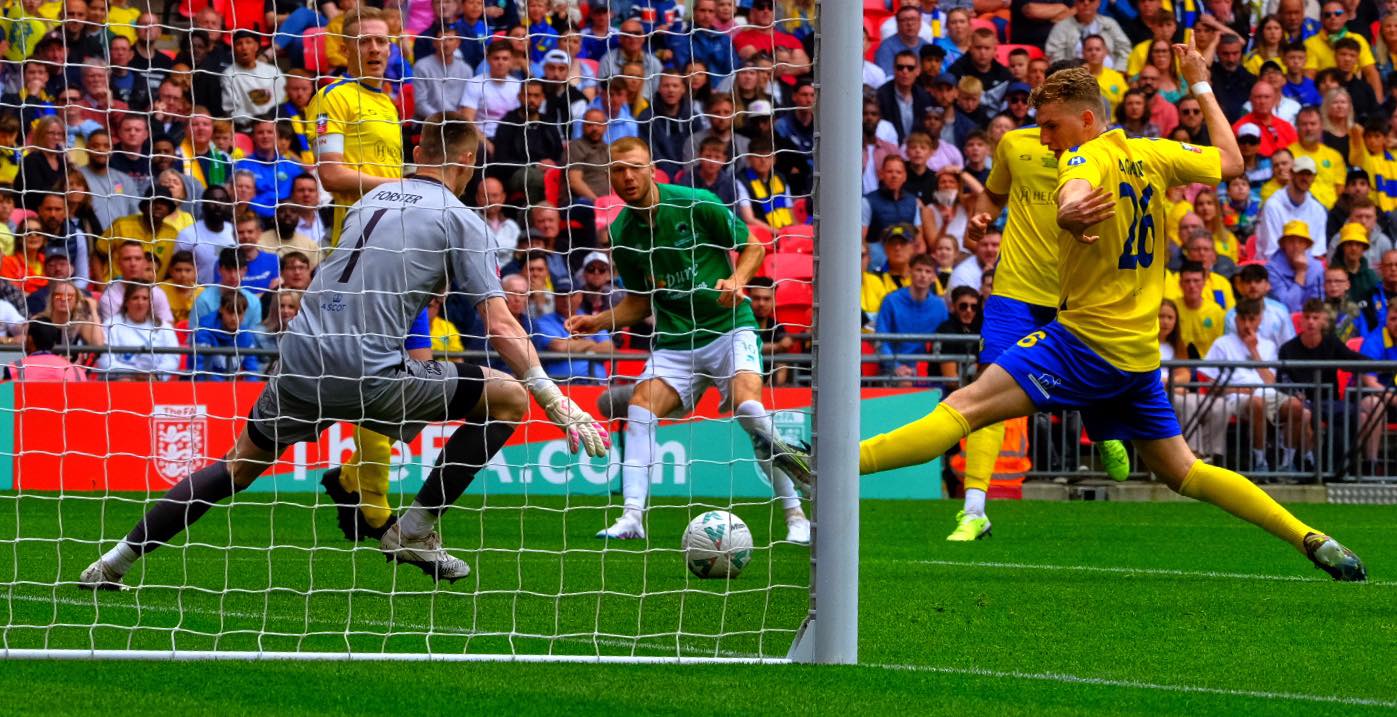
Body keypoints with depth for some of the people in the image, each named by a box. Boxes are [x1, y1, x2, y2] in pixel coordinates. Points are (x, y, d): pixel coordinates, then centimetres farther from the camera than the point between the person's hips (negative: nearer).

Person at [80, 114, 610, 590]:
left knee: (241, 464, 25)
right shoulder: (460, 220, 1)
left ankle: (119, 559, 18)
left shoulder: (372, 199, 19)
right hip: (371, 375, -6)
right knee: (510, 398, 6)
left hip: (302, 359, 6)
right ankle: (416, 529, 9)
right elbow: (500, 327, -6)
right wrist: (559, 404, -5)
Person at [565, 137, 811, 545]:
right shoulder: (621, 235, 4)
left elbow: (752, 246, 0)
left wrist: (737, 280, -19)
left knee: (748, 407, -25)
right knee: (640, 408, -18)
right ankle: (632, 517, -20)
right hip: (675, 340, 4)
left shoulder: (696, 204, -9)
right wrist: (598, 322, -1)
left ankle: (796, 517, -14)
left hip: (728, 327, -4)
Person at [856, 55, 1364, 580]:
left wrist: (1069, 216, -57)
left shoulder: (1086, 159, -10)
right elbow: (1231, 162, 25)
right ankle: (1315, 542, 11)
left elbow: (1074, 196, -35)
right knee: (1182, 472, 16)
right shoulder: (1152, 157, 11)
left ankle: (843, 463, -36)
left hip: (1089, 340, -8)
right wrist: (1201, 89, 34)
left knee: (968, 405, -21)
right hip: (1140, 353, 8)